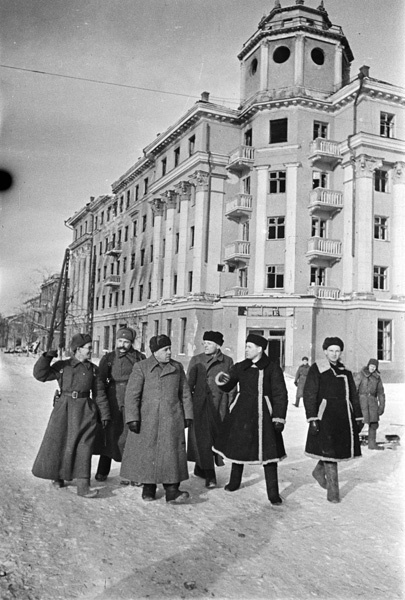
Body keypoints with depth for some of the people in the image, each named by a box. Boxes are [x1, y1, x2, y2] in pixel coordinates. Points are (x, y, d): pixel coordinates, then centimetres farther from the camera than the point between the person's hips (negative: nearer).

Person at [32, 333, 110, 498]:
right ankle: (58, 476, 30)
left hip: (86, 411, 0)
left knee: (83, 447, -6)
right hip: (64, 409, 0)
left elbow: (99, 393, 8)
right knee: (57, 443, 6)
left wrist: (104, 414, 4)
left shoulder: (93, 369, 6)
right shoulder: (61, 366, 4)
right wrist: (46, 357, -18)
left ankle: (83, 485, -4)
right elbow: (40, 374, -4)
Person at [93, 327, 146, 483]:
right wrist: (102, 400, -13)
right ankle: (102, 471, 22)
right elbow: (100, 381, -2)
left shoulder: (140, 358, 4)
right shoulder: (108, 358, 5)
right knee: (110, 435, 7)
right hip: (113, 401, 1)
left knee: (129, 436, -2)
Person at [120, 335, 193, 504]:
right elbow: (132, 394, -5)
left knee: (171, 453, -5)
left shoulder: (177, 367, 8)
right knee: (147, 453, 6)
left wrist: (188, 415, 9)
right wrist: (132, 418, -11)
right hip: (147, 419, -2)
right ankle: (148, 487, 23)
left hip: (171, 419, 2)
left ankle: (172, 490, -3)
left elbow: (185, 393, 13)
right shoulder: (141, 367, -2)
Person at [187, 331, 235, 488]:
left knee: (216, 437, 7)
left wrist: (231, 404, 5)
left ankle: (200, 468, 27)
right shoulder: (196, 360, 4)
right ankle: (209, 475, -3)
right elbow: (189, 383, 5)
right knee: (203, 438, -8)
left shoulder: (227, 361, 8)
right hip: (200, 404, -2)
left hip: (219, 405, 2)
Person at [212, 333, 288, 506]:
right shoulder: (240, 367, 5)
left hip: (263, 414, -4)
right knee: (238, 446, 15)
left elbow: (280, 395, -6)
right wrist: (222, 380, -14)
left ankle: (273, 493, 7)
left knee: (268, 451, -3)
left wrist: (279, 418, -12)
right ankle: (234, 482, 37)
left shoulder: (272, 368, -6)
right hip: (241, 412, 4)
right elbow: (227, 387, 10)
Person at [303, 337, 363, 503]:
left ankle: (319, 471, 36)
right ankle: (332, 491, 8)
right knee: (329, 451, -5)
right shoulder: (316, 369, -4)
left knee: (341, 449, 9)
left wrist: (358, 418, 15)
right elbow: (309, 395, -9)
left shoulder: (345, 371, 12)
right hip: (326, 416, -5)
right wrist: (312, 419, -15)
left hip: (344, 417, 6)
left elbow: (354, 396, 18)